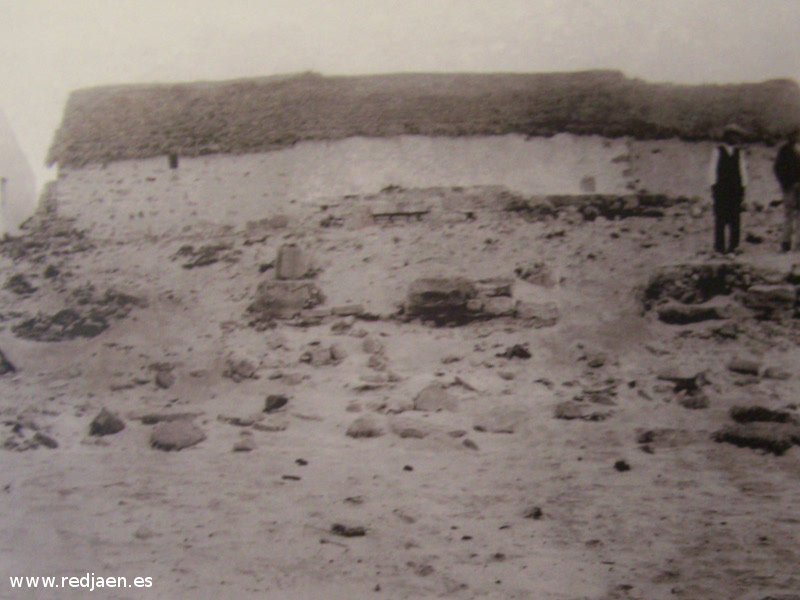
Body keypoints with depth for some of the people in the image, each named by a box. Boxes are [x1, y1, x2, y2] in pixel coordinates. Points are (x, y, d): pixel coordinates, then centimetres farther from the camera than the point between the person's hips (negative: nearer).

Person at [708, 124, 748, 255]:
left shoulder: (739, 152, 11)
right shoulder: (717, 151, 5)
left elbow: (742, 169, 13)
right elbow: (712, 169, 4)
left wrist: (743, 187, 6)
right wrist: (714, 186, -2)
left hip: (736, 189, 2)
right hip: (720, 189, -2)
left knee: (735, 218, 0)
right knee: (720, 218, -2)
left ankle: (733, 246, 4)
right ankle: (719, 246, 3)